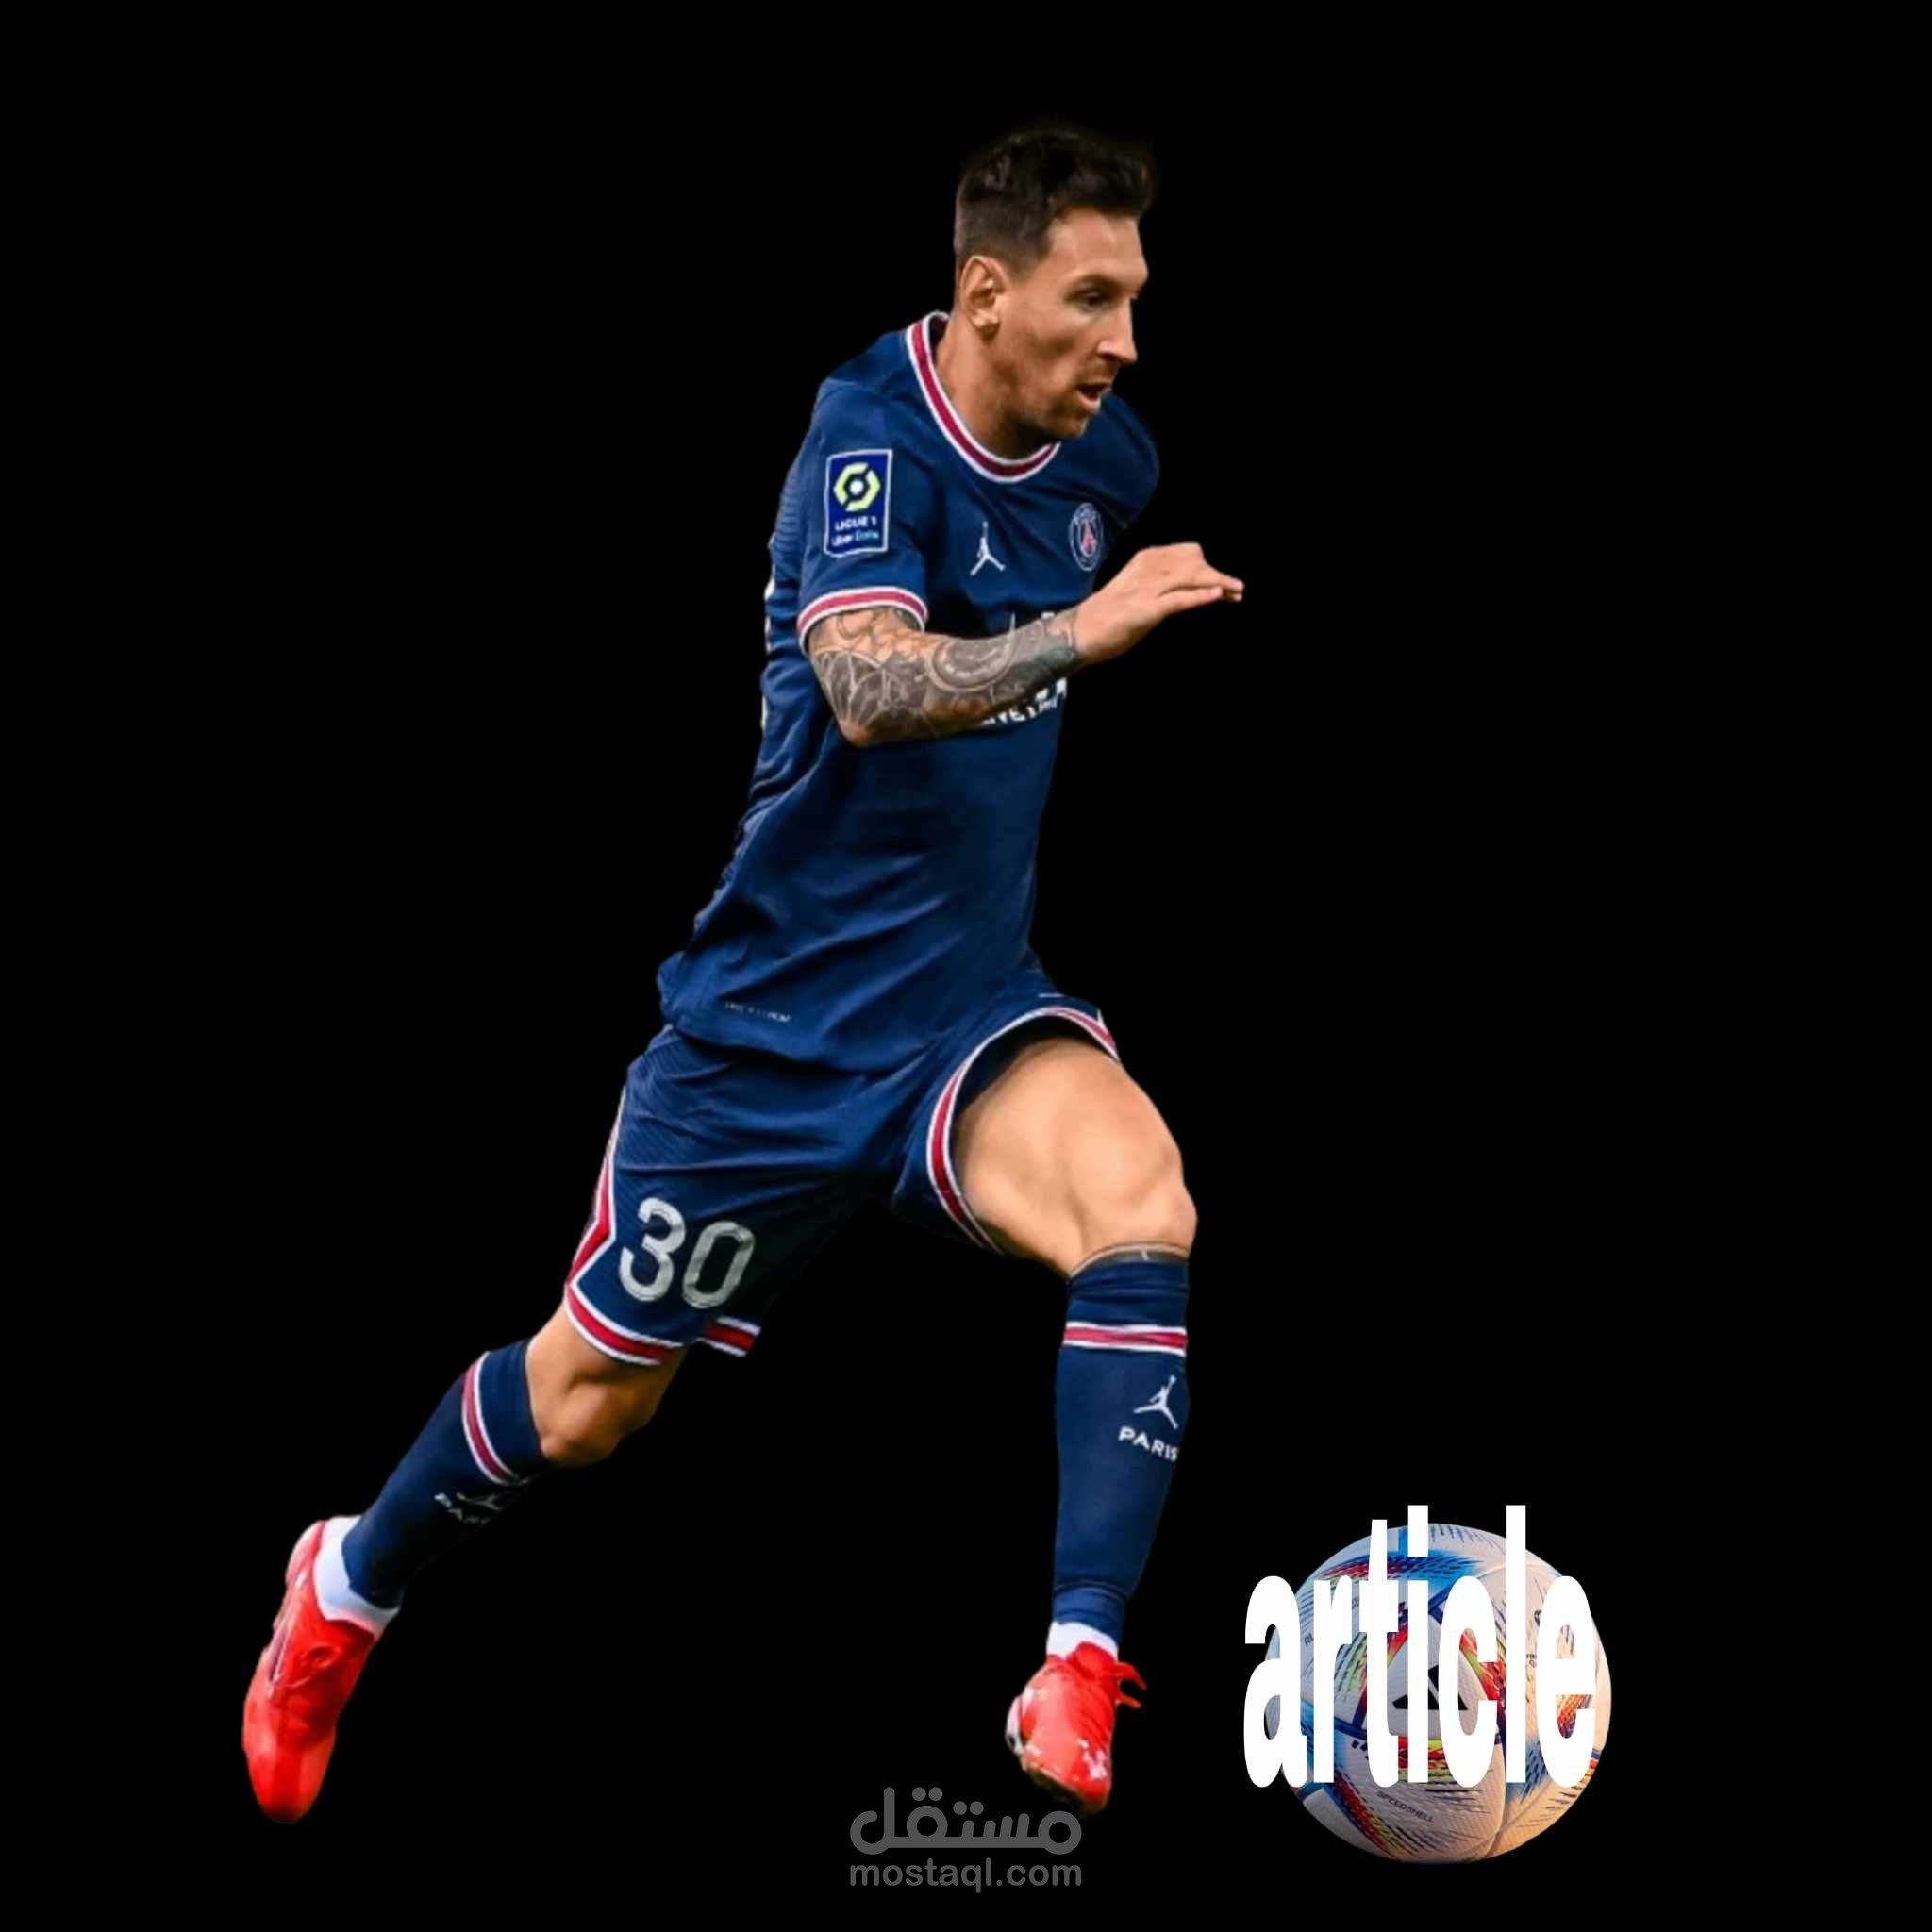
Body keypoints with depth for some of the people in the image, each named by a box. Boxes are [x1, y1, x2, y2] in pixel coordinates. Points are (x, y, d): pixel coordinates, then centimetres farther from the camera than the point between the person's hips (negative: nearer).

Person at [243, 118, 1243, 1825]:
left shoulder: (1106, 456, -1)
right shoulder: (873, 433, -20)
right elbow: (867, 685, -40)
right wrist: (1074, 633, -51)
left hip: (969, 1009, 4)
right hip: (779, 1019, -4)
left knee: (1140, 1207, -29)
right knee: (590, 1397, 11)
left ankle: (1079, 1682, -30)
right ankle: (352, 1586, 42)